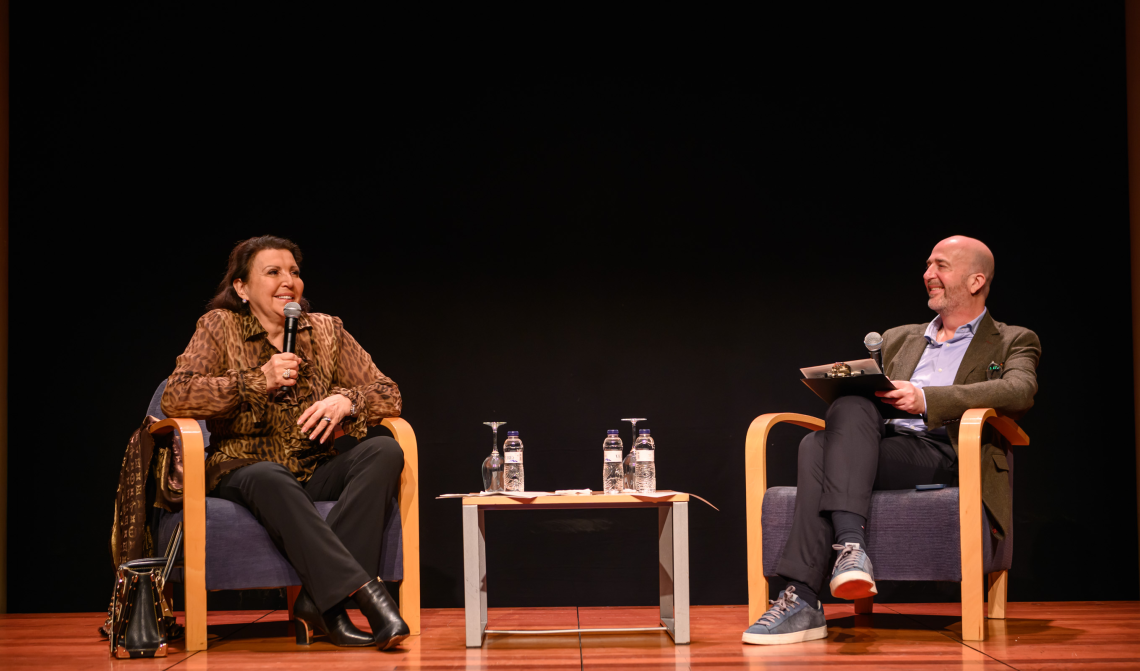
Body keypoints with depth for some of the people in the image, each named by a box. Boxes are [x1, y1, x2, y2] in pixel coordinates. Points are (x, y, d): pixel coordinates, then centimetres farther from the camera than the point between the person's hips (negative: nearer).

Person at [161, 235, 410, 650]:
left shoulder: (326, 331, 10)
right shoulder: (220, 327, 2)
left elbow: (388, 394, 7)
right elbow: (174, 397, -11)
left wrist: (346, 400, -17)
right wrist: (258, 380, -20)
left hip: (314, 472, 4)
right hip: (240, 472, -4)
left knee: (384, 451, -25)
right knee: (269, 478, -39)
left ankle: (319, 602, -35)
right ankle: (367, 595, -47)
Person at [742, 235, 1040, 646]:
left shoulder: (1013, 342, 16)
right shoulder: (900, 339, 33)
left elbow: (1020, 392, -7)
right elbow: (873, 395, 26)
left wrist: (925, 400, -20)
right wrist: (846, 390, -2)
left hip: (948, 454, -5)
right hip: (888, 440, 5)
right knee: (817, 445, -30)